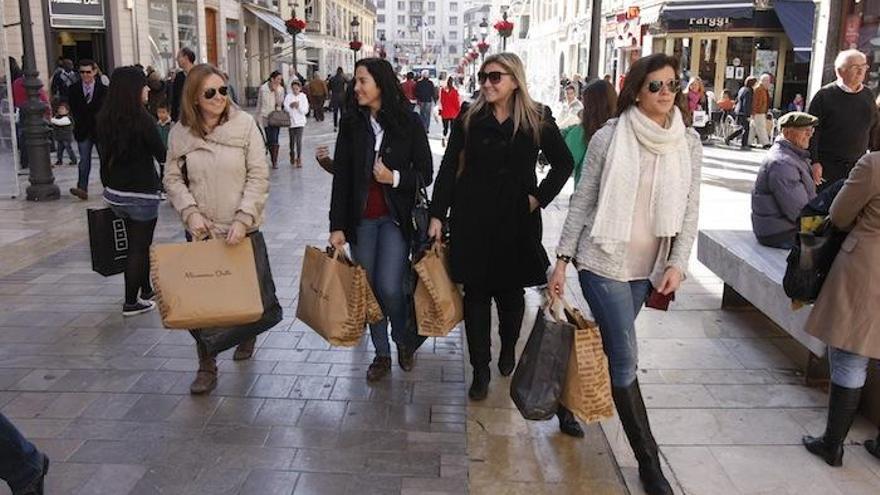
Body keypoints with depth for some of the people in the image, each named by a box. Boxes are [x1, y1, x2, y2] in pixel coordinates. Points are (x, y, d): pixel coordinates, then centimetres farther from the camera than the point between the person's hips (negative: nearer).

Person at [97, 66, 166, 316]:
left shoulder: (104, 118, 1)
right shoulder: (142, 119, -18)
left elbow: (104, 153, 8)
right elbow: (162, 155, -12)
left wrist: (109, 185, 16)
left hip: (114, 190, 7)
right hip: (141, 192, -7)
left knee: (137, 243, 21)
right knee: (139, 247, 6)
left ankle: (146, 291, 33)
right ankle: (131, 302, 11)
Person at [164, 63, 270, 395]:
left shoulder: (244, 124, -9)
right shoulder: (180, 132, -2)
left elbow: (258, 177, -10)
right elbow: (173, 179, 4)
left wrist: (243, 219, -17)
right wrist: (190, 212, -11)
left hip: (241, 230, -1)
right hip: (201, 231, 2)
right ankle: (207, 366, 17)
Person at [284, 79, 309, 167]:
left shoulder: (303, 97, 0)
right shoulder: (288, 96, 0)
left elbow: (305, 111, -3)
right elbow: (285, 109, -5)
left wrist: (299, 106, -18)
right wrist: (290, 106, -22)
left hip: (300, 122, -1)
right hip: (291, 122, 1)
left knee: (299, 140, -9)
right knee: (292, 141, 12)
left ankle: (299, 158, -4)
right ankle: (292, 156, 30)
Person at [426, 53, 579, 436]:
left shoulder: (538, 120, 0)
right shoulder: (469, 119, 2)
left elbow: (564, 164, 9)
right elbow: (449, 168, 0)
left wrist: (540, 197, -1)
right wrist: (437, 215, -6)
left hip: (516, 221, 0)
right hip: (472, 218, 1)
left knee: (510, 290, 9)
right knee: (476, 292, 3)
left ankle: (509, 348, 38)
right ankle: (481, 370, 15)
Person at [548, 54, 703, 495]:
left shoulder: (689, 142, 1)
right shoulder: (608, 137, -10)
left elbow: (690, 209, 3)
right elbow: (582, 202, -5)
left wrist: (677, 263, -5)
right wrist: (562, 258, -5)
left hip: (647, 267, 4)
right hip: (604, 261, -4)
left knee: (604, 347, 16)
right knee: (625, 360, -2)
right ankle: (648, 459, 9)